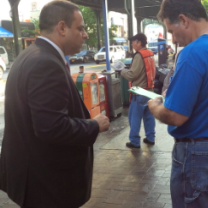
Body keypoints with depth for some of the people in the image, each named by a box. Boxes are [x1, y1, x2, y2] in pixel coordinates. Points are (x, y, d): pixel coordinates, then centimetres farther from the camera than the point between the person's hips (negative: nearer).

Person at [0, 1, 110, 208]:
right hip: (49, 179, -10)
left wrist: (86, 120, 9)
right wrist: (95, 126, -16)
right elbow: (52, 127, -31)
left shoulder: (31, 56, 8)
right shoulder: (46, 64, -24)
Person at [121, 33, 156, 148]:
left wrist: (122, 71, -4)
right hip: (149, 90, 9)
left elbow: (132, 74, -19)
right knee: (149, 116, 14)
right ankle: (150, 138, 20)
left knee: (135, 117, -1)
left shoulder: (139, 56, -17)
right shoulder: (150, 55, 9)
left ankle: (134, 141, 3)